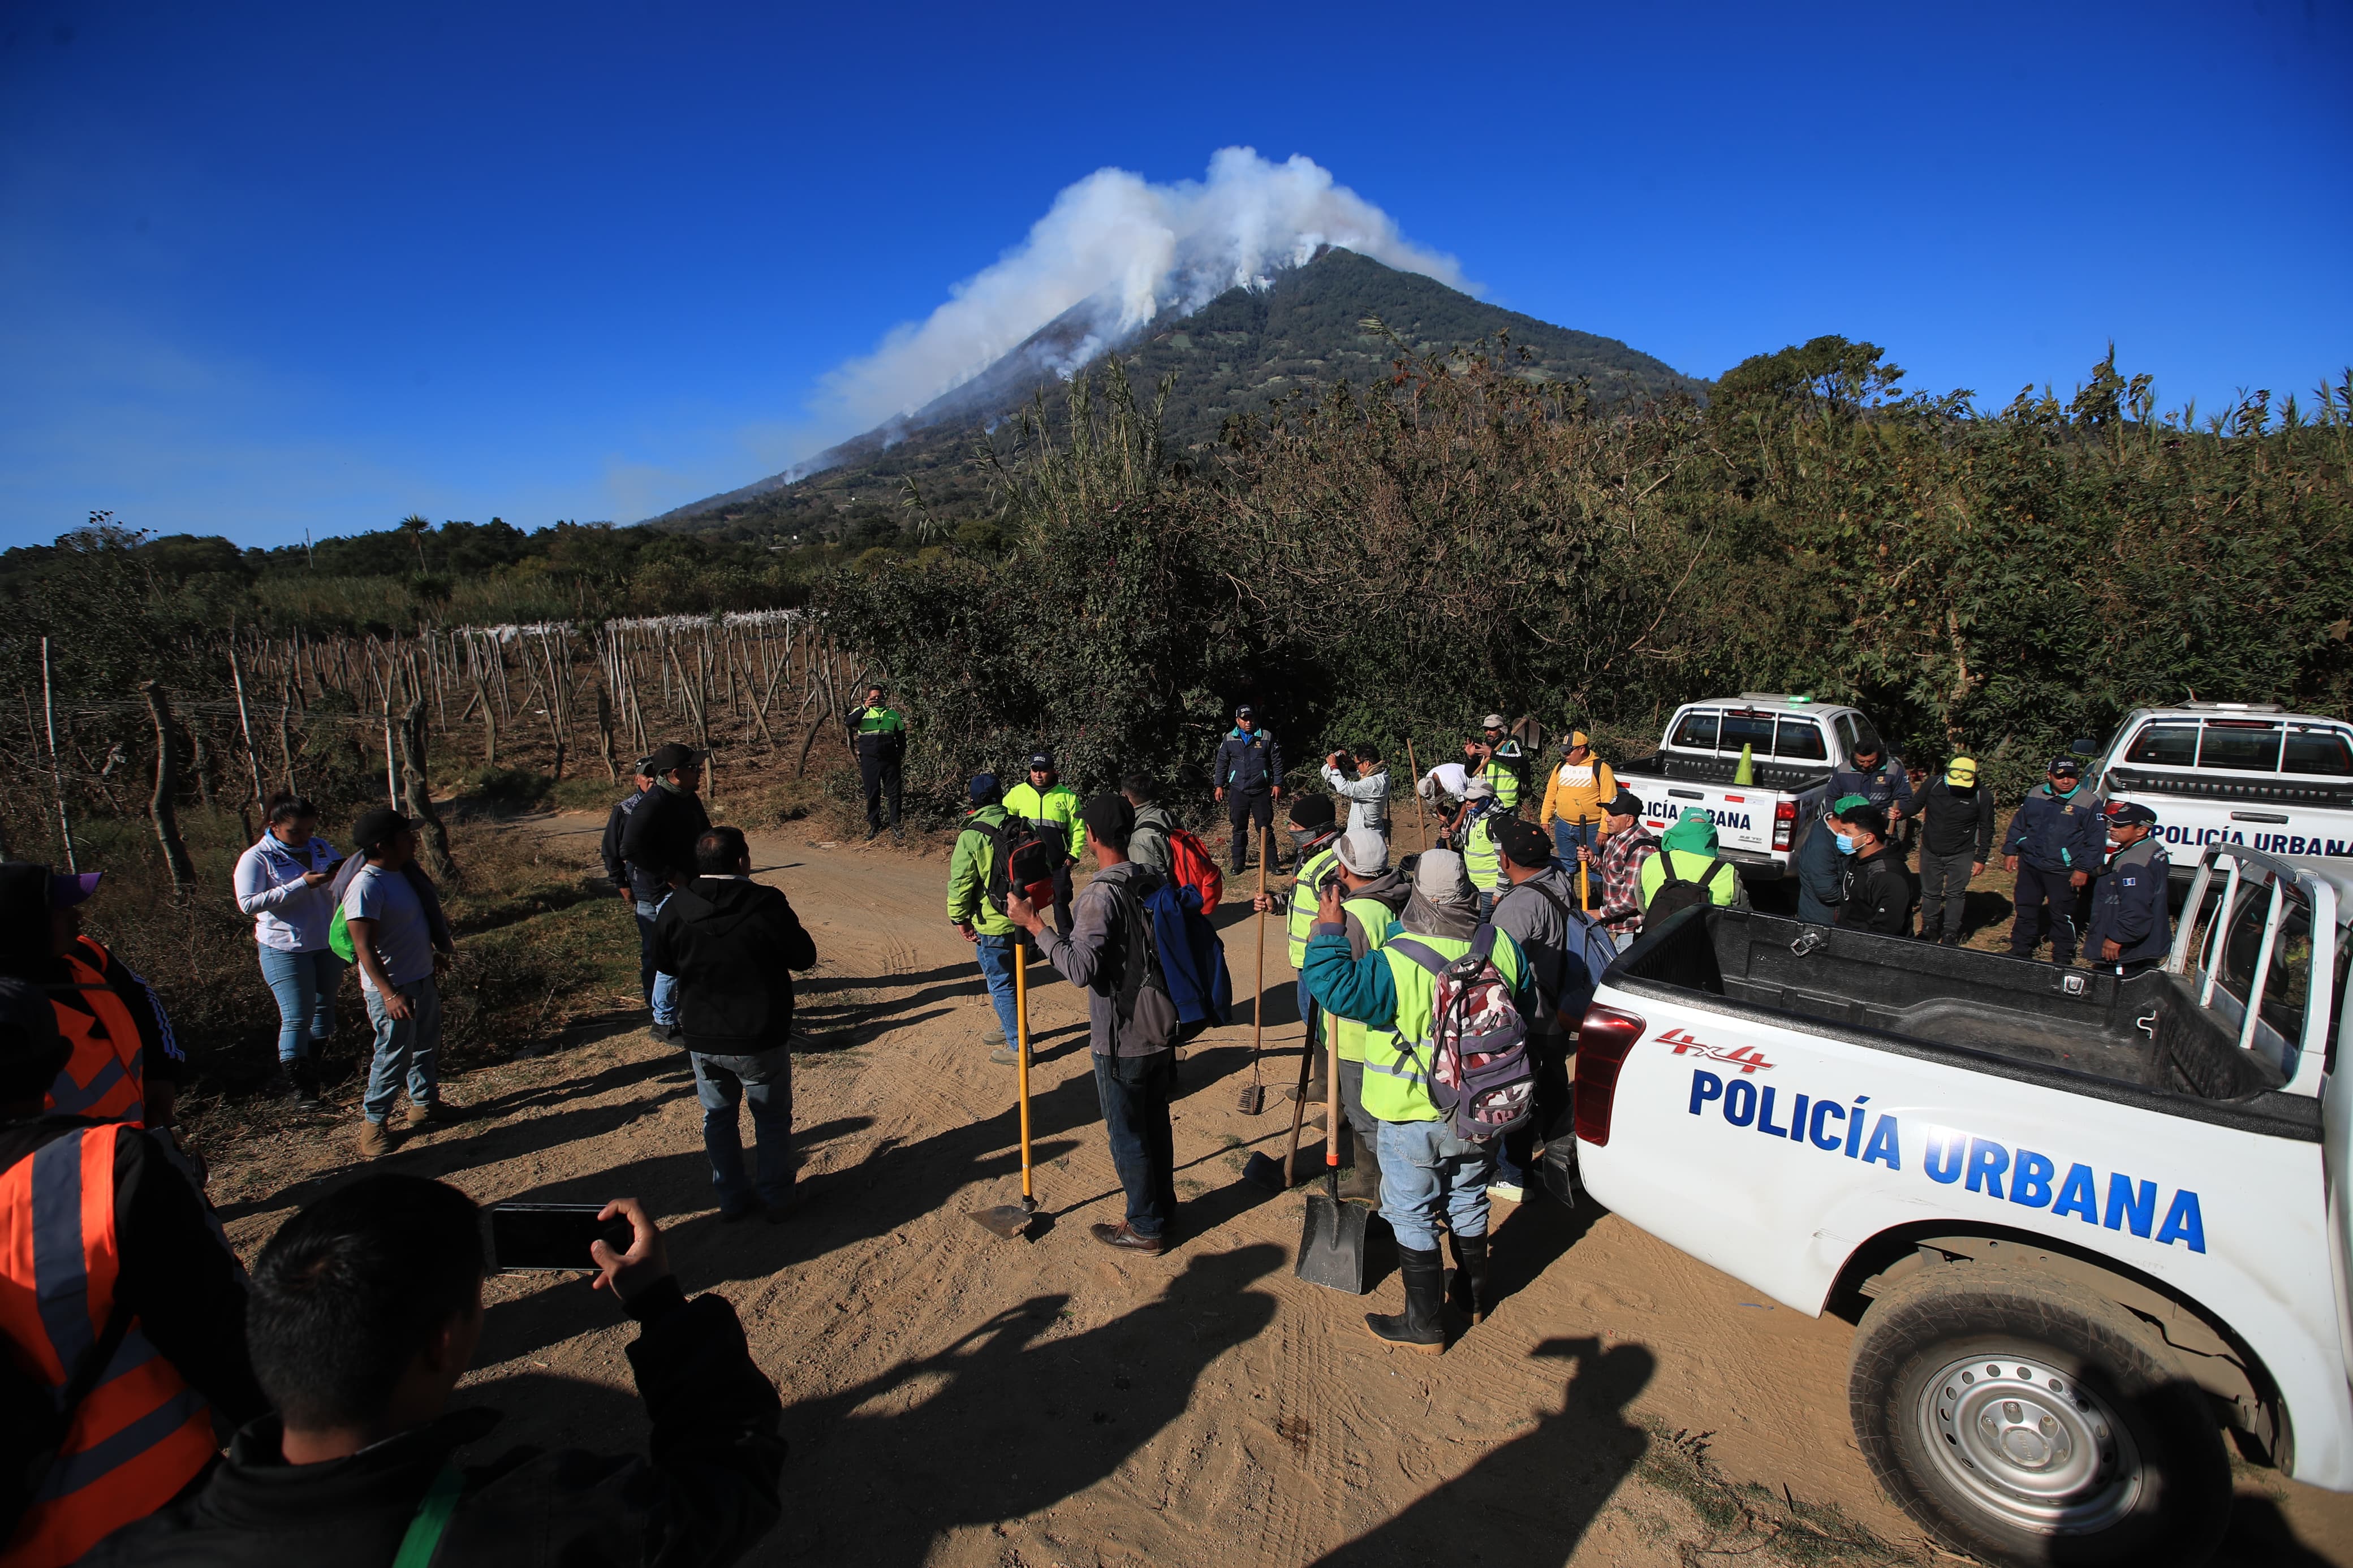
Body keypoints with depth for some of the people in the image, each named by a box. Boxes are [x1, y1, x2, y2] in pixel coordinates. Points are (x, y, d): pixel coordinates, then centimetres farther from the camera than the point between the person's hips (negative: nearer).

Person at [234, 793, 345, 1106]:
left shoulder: (320, 847, 4)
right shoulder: (257, 858, -10)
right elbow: (248, 903, -19)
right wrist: (302, 885, -26)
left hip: (328, 943, 5)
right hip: (286, 949, -5)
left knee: (325, 1005, 16)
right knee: (297, 1019, -4)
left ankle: (313, 1068, 33)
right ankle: (296, 1083, 11)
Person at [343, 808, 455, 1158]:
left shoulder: (403, 873, 3)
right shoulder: (366, 887, -24)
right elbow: (364, 948, -26)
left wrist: (437, 952, 29)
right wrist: (390, 994, -30)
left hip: (423, 979, 9)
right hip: (392, 989, -9)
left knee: (427, 1046, 20)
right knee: (394, 1056, 2)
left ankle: (425, 1103, 36)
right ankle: (372, 1122, 19)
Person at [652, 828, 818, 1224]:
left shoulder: (675, 908, -9)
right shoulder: (767, 905, -21)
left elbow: (665, 964, 6)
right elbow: (804, 956, -10)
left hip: (701, 1039, 3)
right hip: (761, 1039, -3)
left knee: (718, 1116, 22)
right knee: (773, 1118, 17)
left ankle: (732, 1198, 34)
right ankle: (776, 1198, 28)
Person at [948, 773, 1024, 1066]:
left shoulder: (971, 836, -16)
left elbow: (960, 883, -13)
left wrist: (960, 918, 1)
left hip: (992, 925, -6)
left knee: (1000, 985, 5)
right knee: (1012, 976, 22)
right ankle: (1009, 1028, 38)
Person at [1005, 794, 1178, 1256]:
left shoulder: (1101, 896, -23)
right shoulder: (1152, 882, 1)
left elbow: (1081, 969, -29)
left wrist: (1033, 924, -23)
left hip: (1121, 1040, -8)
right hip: (1162, 1027, 8)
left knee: (1127, 1133, 9)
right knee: (1155, 1122, 22)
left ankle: (1145, 1228, 23)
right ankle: (1163, 1204, 38)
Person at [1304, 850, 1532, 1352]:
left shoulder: (1397, 961, -28)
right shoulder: (1502, 947, -7)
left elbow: (1338, 988, -24)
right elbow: (1526, 1011, 8)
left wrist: (1328, 930, -13)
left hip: (1415, 1119, -6)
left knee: (1413, 1216, 11)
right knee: (1468, 1202, 26)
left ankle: (1425, 1325, 22)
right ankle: (1474, 1296, 44)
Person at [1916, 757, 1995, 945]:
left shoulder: (1982, 796, -13)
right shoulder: (1933, 786, -12)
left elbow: (1986, 829, -4)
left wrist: (1981, 858, -3)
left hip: (1961, 855, -2)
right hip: (1930, 852, 2)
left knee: (1955, 894, 5)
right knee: (1930, 893, 13)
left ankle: (1951, 933, 18)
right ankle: (1929, 929, 28)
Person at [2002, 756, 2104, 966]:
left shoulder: (2088, 804, -8)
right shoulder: (2035, 795, 5)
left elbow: (2096, 840, -6)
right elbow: (2018, 825, 15)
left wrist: (2084, 869, -10)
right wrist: (2010, 851, 10)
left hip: (2063, 872, -4)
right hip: (2030, 865, 4)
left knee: (2062, 916, 4)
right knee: (2025, 909, 15)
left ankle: (2062, 959, 18)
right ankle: (2020, 951, 28)